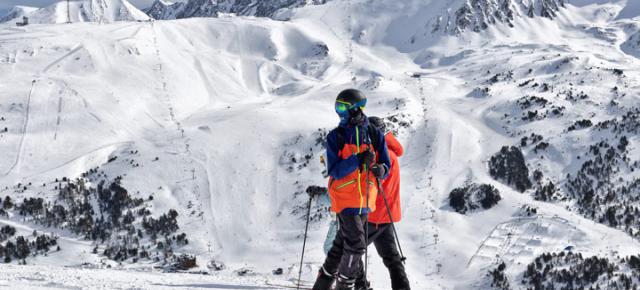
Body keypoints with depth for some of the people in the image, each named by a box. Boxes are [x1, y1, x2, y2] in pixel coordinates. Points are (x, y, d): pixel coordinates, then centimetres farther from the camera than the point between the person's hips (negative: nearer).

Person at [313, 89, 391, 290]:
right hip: (345, 199, -4)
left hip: (365, 200, 4)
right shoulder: (336, 137, -6)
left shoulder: (375, 135, 2)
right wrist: (357, 160, -26)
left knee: (342, 245, 14)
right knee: (356, 244, -15)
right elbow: (334, 172, -12)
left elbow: (386, 166, 6)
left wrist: (379, 169, -19)